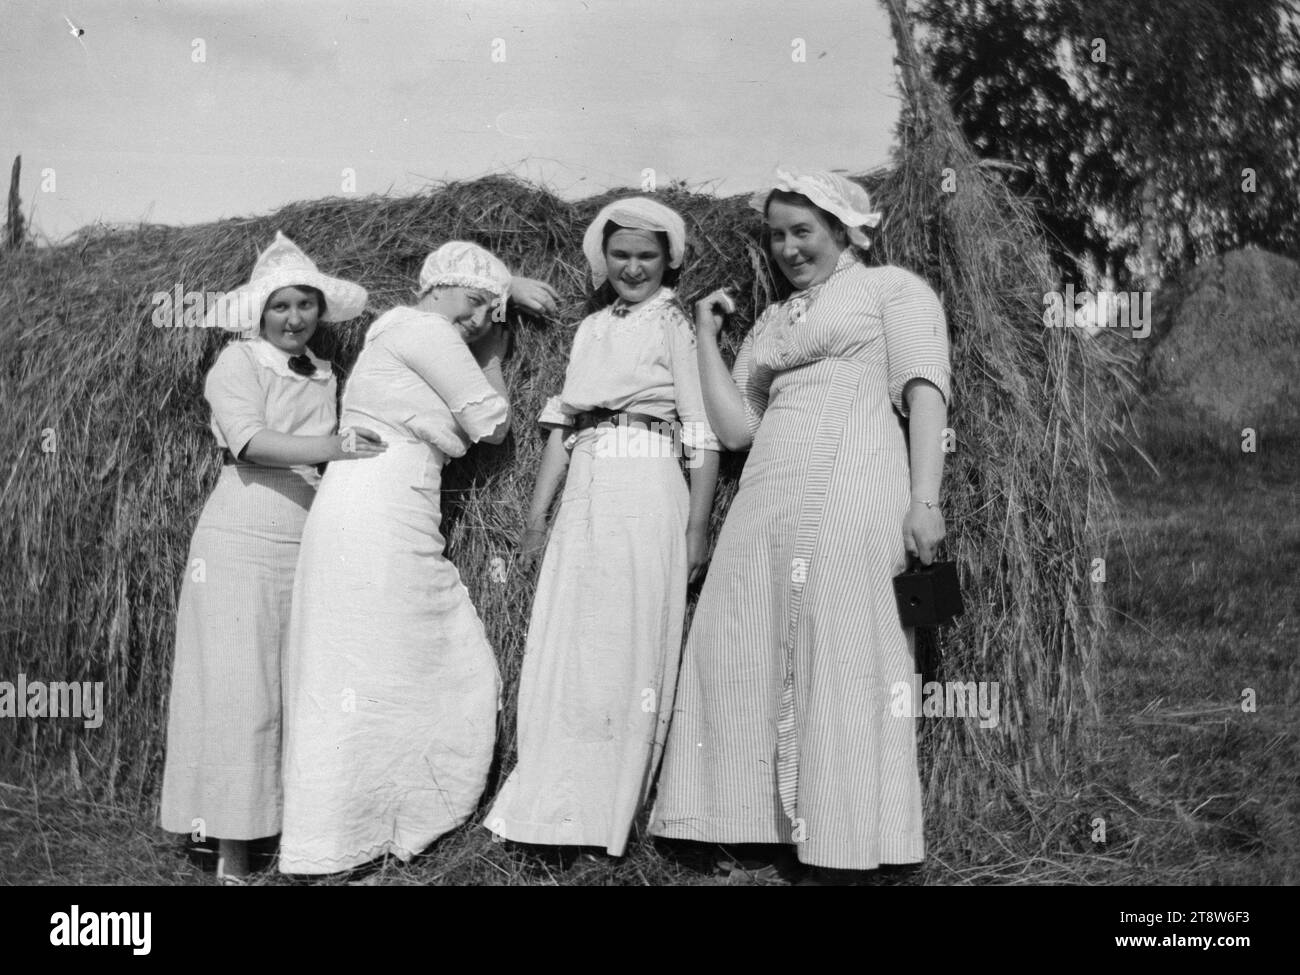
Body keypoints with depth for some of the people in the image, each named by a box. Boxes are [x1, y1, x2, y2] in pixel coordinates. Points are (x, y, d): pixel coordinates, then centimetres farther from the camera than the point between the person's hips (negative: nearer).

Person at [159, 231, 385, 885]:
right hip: (240, 544, -5)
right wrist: (329, 448, -26)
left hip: (308, 548, 5)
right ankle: (231, 854, 3)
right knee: (239, 690, -4)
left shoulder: (325, 376, 15)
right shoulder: (237, 364, -2)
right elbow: (249, 441, -19)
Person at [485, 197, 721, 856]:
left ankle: (607, 818, 7)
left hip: (646, 500, -6)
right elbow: (562, 425, 17)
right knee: (563, 651, 5)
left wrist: (697, 529, -11)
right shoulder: (591, 329, 17)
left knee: (628, 651, -3)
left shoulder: (676, 325, 0)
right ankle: (552, 810, 16)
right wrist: (538, 515, 13)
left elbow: (704, 436, -6)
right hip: (583, 500, 6)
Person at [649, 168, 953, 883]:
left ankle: (842, 853, -1)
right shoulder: (770, 321, 27)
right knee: (743, 656, -2)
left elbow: (924, 391, -2)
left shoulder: (892, 288, 11)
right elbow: (734, 427, 16)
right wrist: (706, 335, 18)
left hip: (851, 486, -6)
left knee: (840, 659, -7)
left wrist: (924, 497, -14)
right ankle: (765, 825, 5)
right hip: (767, 496, 6)